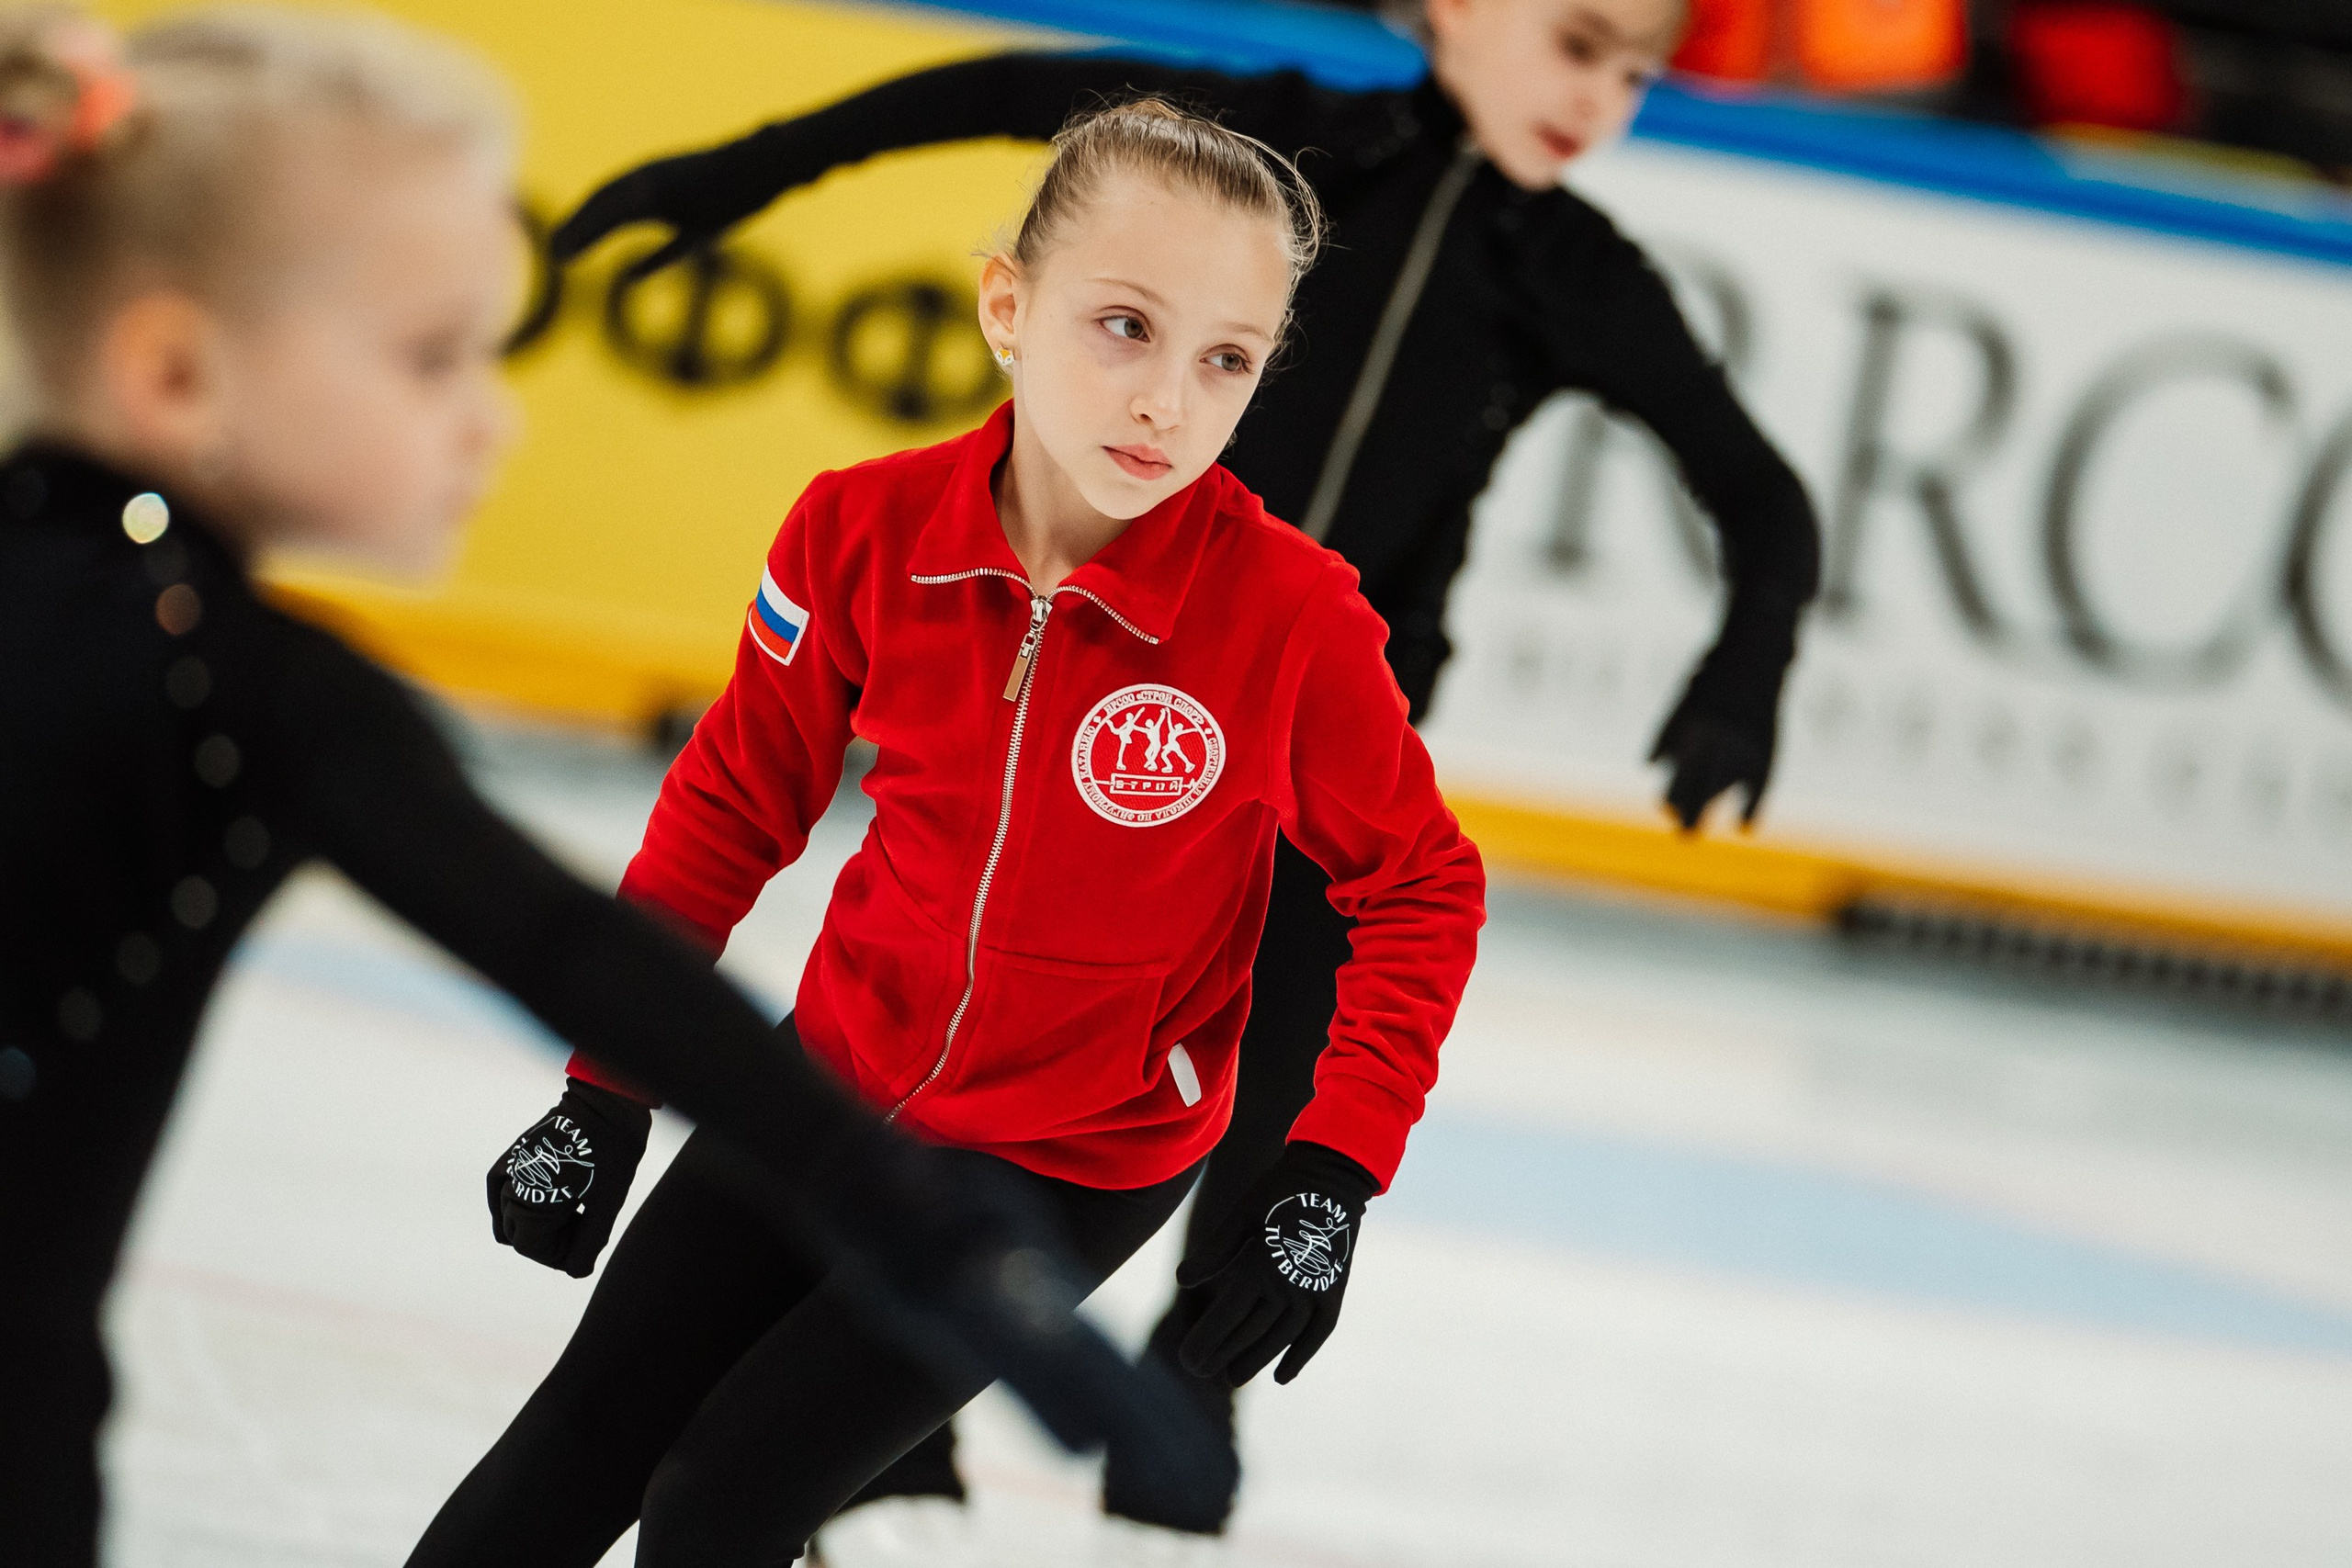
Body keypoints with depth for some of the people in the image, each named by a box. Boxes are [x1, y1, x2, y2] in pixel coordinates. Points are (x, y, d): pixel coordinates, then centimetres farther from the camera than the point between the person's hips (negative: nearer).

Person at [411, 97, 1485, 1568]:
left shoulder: (1294, 618, -25)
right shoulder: (868, 531, -17)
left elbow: (1425, 890, -10)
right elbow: (736, 803, -1)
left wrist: (1333, 1173, -17)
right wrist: (609, 1088, 1)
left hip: (1079, 1155, -3)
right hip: (845, 1066, 3)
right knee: (580, 1444, 10)